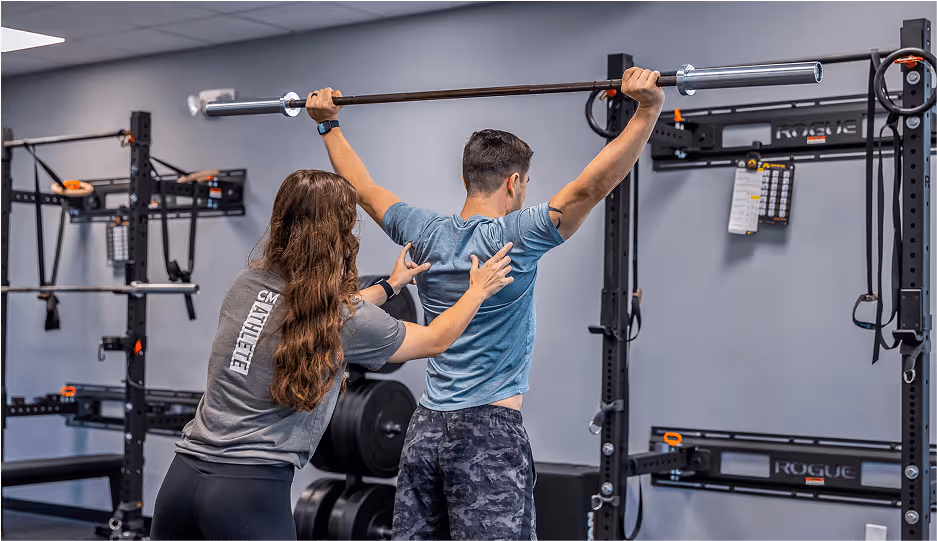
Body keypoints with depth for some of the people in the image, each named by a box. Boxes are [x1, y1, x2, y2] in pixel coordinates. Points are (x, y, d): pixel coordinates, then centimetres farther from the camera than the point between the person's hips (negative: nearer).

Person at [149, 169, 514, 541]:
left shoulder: (247, 283, 6)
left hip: (184, 473, 5)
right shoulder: (347, 319, -7)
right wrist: (478, 291, 25)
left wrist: (390, 286, 39)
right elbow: (435, 340, 10)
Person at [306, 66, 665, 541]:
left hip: (425, 431, 7)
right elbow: (591, 187, -22)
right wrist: (648, 110, -24)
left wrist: (328, 125, 31)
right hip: (488, 435, -7)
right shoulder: (514, 239, -12)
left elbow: (363, 189, 19)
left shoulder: (425, 235, 6)